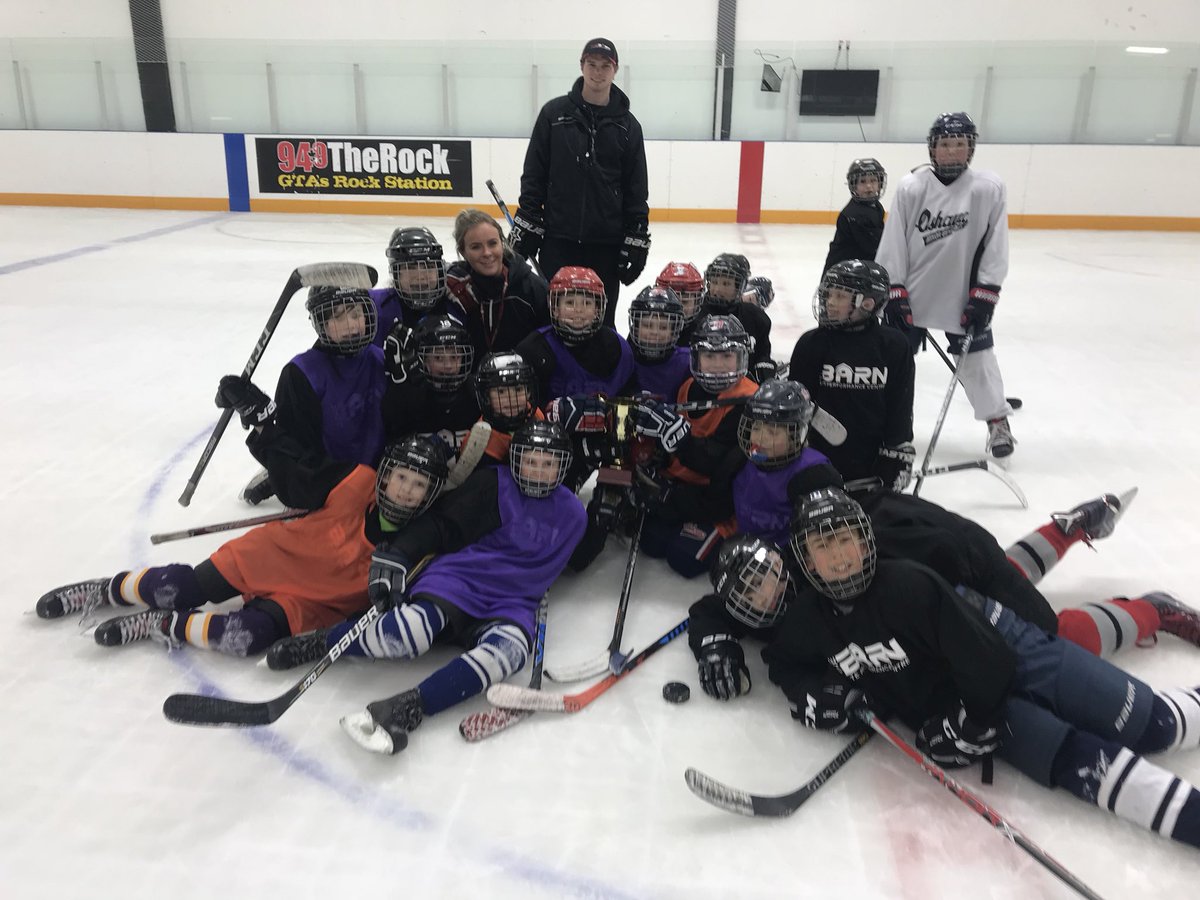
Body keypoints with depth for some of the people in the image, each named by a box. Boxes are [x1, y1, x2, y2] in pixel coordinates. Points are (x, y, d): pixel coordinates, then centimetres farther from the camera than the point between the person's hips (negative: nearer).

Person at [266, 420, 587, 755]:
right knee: (407, 635, -33)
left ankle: (408, 709, -42)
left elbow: (574, 562, 29)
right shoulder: (493, 485, 1)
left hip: (511, 602, 3)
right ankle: (316, 642, -7)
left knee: (510, 648, -35)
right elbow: (440, 523, -5)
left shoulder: (571, 512, 13)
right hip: (458, 575, -2)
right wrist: (396, 557, -16)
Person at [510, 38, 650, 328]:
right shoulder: (555, 113, 3)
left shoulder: (627, 125, 6)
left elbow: (637, 191, 6)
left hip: (606, 243, 1)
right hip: (558, 238, -1)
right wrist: (525, 227, -2)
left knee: (601, 322, 7)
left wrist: (637, 241, 0)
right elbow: (533, 175, 3)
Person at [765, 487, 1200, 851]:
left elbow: (988, 659, -23)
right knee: (1079, 763, -15)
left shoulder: (908, 584, -27)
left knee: (1153, 725, -3)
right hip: (949, 705, 3)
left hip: (1009, 656, -3)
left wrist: (969, 725, -17)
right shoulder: (805, 621, -10)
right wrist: (813, 694, -8)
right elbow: (783, 663, 10)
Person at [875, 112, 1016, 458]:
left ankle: (998, 421, 25)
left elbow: (996, 247, -5)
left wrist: (984, 296, -8)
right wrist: (894, 292, -8)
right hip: (913, 292, 0)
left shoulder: (989, 188, -8)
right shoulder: (911, 187, -8)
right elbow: (893, 242, -5)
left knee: (978, 356, 8)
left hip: (964, 295, 0)